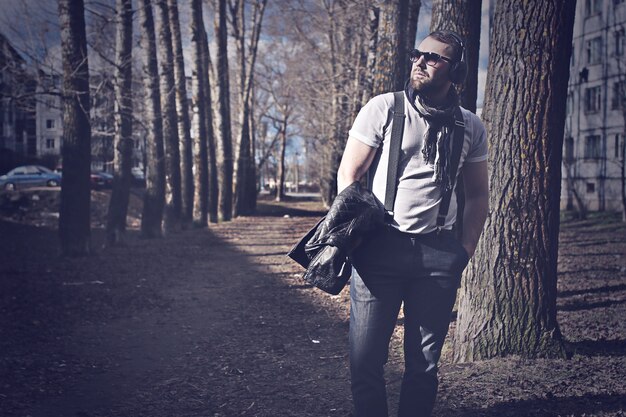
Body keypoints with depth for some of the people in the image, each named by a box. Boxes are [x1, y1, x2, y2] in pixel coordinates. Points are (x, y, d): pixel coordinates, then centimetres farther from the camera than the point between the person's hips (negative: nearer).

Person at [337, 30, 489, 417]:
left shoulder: (470, 127, 9)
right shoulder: (383, 109, 0)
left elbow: (478, 194, 17)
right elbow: (348, 174, 2)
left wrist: (465, 253, 9)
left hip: (439, 253, 2)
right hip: (381, 247, -2)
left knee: (424, 361, 9)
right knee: (366, 357, -2)